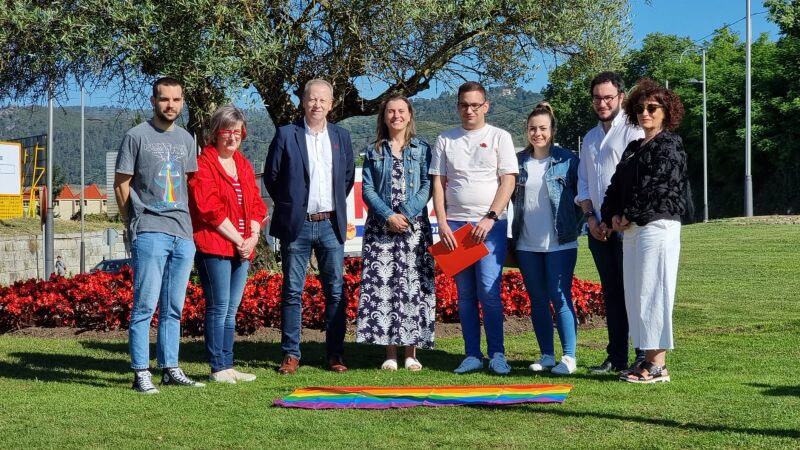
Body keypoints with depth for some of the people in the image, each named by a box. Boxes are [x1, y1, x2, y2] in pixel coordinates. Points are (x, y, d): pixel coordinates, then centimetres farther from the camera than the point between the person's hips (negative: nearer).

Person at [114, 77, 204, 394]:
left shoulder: (186, 139, 15)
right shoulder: (137, 136, -1)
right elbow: (121, 184, 1)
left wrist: (186, 219, 13)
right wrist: (132, 224, 4)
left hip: (183, 233, 6)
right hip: (149, 232, -5)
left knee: (174, 308, 10)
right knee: (145, 306, -7)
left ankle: (170, 369, 16)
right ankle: (141, 373, -4)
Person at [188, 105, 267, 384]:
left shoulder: (243, 165, 18)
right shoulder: (203, 164, -6)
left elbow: (256, 204, 15)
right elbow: (210, 209, -13)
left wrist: (253, 237, -1)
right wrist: (238, 239, -12)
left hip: (243, 248, 7)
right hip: (214, 247, -7)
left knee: (231, 310, 9)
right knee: (219, 308, -6)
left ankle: (227, 366, 14)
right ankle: (218, 369, 0)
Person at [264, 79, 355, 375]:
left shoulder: (341, 136, 9)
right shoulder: (286, 135, 0)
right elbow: (271, 176, 4)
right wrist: (288, 205, 7)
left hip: (330, 225, 2)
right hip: (296, 225, -2)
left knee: (335, 291, 3)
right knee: (292, 292, 2)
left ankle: (335, 354, 10)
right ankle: (291, 354, 8)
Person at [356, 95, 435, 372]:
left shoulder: (422, 149, 9)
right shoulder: (373, 151, 11)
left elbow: (426, 187, 1)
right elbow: (367, 189, 4)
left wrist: (407, 215, -13)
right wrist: (388, 216, -11)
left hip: (414, 226, -1)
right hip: (381, 227, 1)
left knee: (414, 285, -4)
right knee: (382, 284, -5)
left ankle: (412, 353, 2)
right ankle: (390, 353, 0)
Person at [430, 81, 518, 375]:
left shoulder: (499, 137, 5)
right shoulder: (445, 140, 13)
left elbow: (508, 182, -2)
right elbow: (439, 183, 10)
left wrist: (489, 218, -13)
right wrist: (442, 223, -1)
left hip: (490, 224, -3)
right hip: (454, 224, 3)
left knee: (489, 291, -11)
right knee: (465, 294, 5)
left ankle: (497, 354, -3)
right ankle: (472, 355, 10)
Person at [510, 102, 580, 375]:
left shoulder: (567, 160, -2)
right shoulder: (519, 161, 8)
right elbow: (512, 198, 15)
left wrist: (574, 226, -1)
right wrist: (513, 234, 9)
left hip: (559, 243, -4)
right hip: (527, 244, 4)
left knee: (560, 298, -7)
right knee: (537, 300, 8)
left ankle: (569, 357, -1)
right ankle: (546, 355, 16)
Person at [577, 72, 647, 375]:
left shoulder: (632, 131, -5)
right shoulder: (590, 138, 19)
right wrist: (590, 217, 4)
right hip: (599, 227, 7)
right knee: (610, 293, 10)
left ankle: (643, 357, -3)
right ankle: (617, 358, 15)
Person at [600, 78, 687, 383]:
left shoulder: (670, 144, -5)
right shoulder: (634, 148, 19)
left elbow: (656, 186, -15)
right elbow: (617, 184, 15)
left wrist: (629, 216, -10)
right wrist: (611, 217, -1)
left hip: (657, 226, -9)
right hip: (631, 230, 9)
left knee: (652, 292, -8)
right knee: (635, 293, 8)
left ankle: (657, 365, -4)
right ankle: (649, 358, 14)